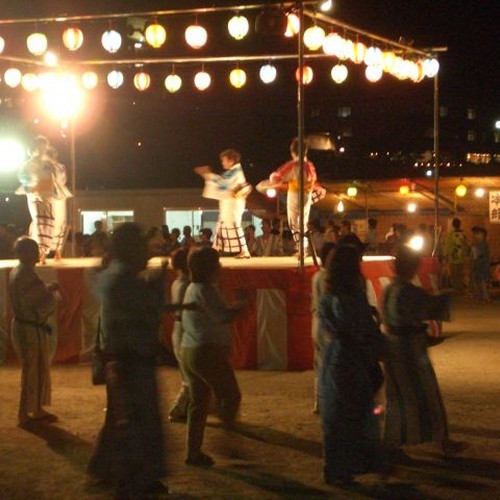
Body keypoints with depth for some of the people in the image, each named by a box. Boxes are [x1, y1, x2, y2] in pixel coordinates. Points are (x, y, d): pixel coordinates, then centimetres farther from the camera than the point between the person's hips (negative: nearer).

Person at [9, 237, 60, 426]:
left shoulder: (17, 271, 8)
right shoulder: (27, 275, -23)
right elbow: (46, 304, -26)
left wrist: (47, 289, 8)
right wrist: (51, 291, -7)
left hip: (23, 325, 10)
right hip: (31, 329, -10)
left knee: (38, 370, 18)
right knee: (33, 371, 1)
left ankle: (37, 410, 27)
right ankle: (24, 413, 10)